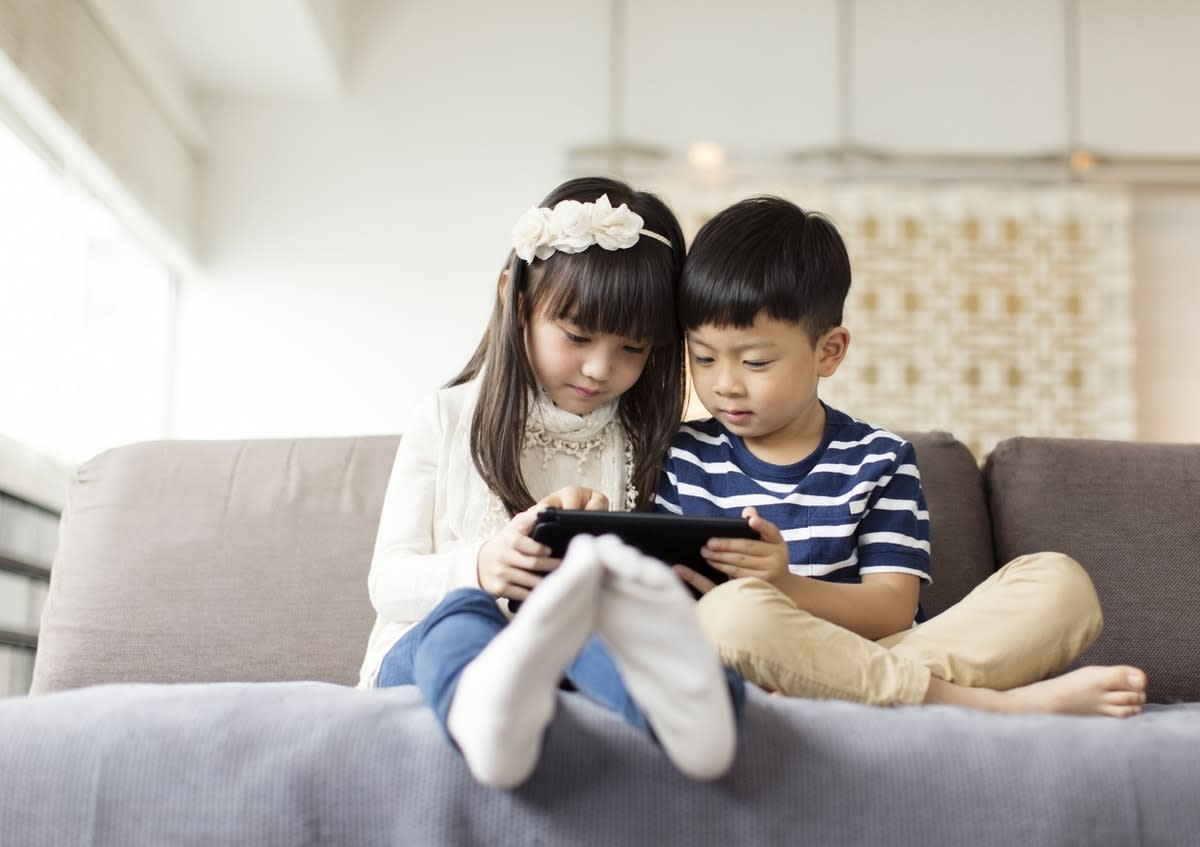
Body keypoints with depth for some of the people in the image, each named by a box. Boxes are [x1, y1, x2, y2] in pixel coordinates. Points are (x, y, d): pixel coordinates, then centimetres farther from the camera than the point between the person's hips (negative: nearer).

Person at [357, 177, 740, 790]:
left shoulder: (645, 442, 14)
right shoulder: (447, 421, 11)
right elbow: (388, 581, 4)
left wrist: (603, 557, -15)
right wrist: (476, 568, -19)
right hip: (426, 648, 0)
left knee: (585, 608, -36)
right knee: (461, 613, -37)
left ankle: (672, 705, -73)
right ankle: (482, 709, -76)